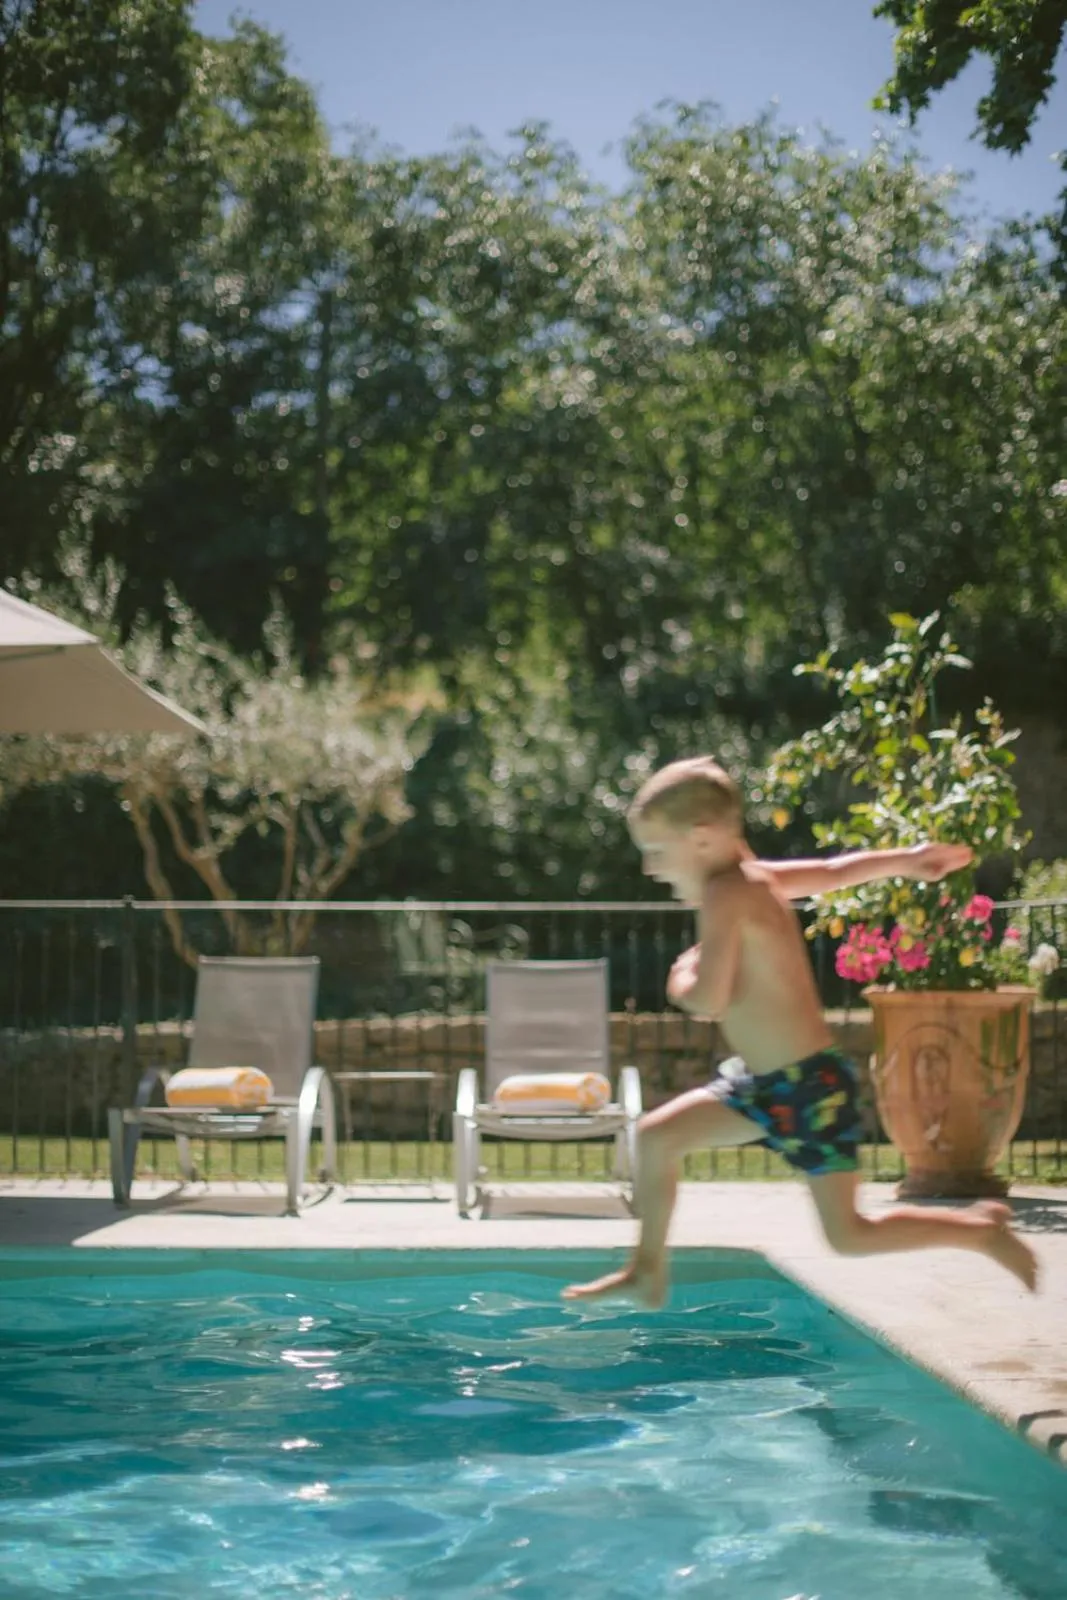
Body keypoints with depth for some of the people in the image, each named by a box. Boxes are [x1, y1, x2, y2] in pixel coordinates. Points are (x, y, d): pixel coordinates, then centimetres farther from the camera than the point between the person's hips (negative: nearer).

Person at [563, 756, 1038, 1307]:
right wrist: (905, 860, 36)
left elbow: (710, 1000, -28)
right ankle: (649, 1271, 22)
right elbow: (836, 871, 21)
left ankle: (980, 1229, 16)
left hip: (810, 1087, -10)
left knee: (849, 1236, 0)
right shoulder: (756, 877, 6)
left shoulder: (725, 894, -20)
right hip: (766, 1083, 10)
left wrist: (680, 983, -6)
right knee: (656, 1136, 9)